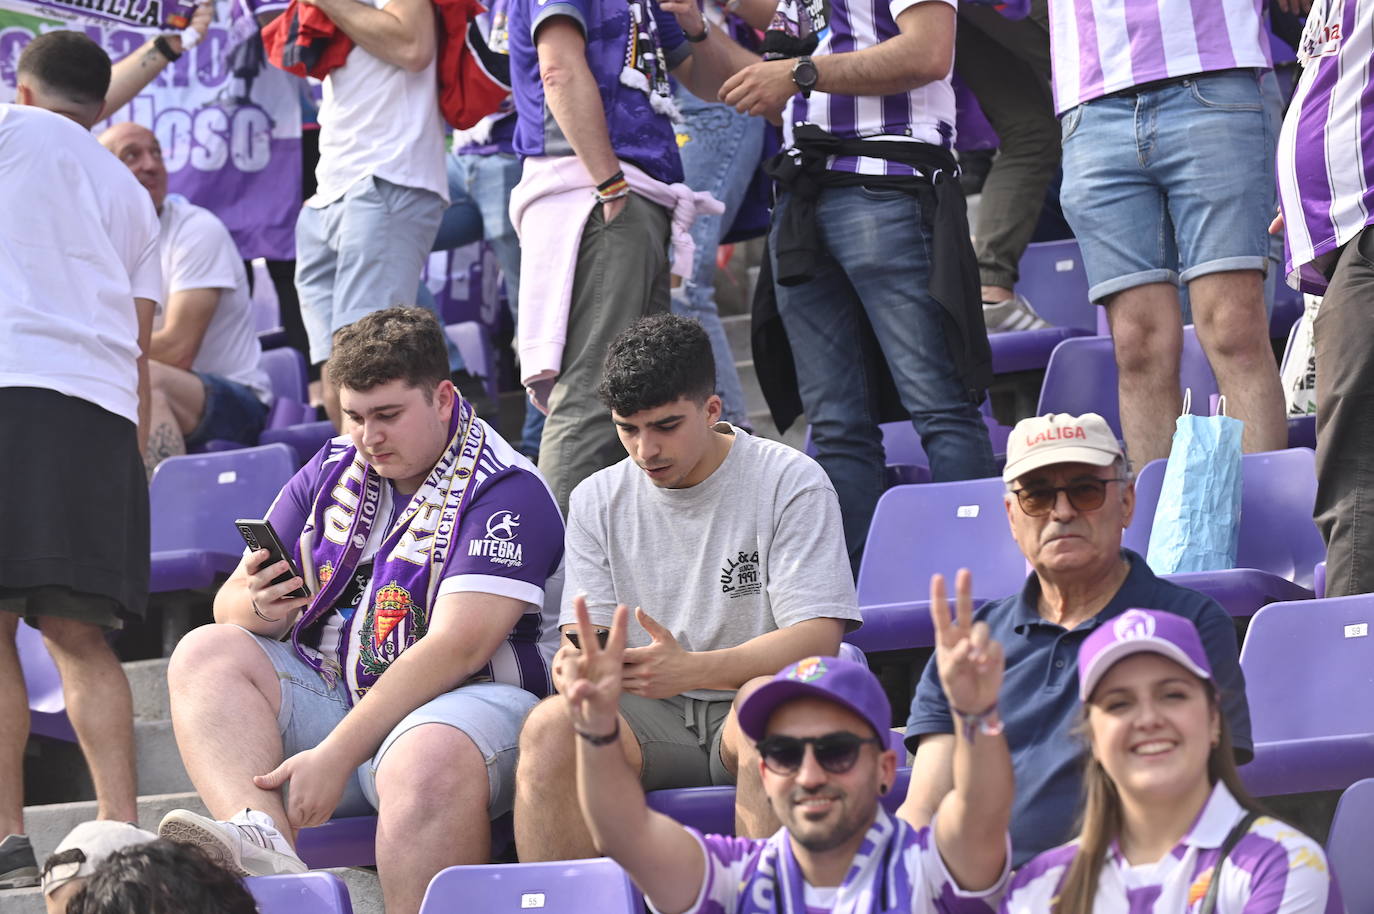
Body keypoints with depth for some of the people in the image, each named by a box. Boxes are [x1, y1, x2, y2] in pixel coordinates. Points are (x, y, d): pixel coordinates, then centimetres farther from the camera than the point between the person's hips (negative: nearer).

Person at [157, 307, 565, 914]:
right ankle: (261, 837, -36)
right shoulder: (334, 470, 12)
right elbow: (231, 605, 14)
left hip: (466, 700, -7)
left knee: (425, 760, -40)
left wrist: (335, 756, -27)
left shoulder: (506, 494, -10)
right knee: (205, 654, -13)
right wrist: (257, 607, -14)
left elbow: (456, 648, -21)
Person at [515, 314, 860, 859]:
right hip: (648, 716, 3)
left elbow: (818, 637, -12)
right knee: (551, 725, -28)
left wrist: (692, 669, -27)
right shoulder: (597, 500, 11)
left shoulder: (791, 482, -2)